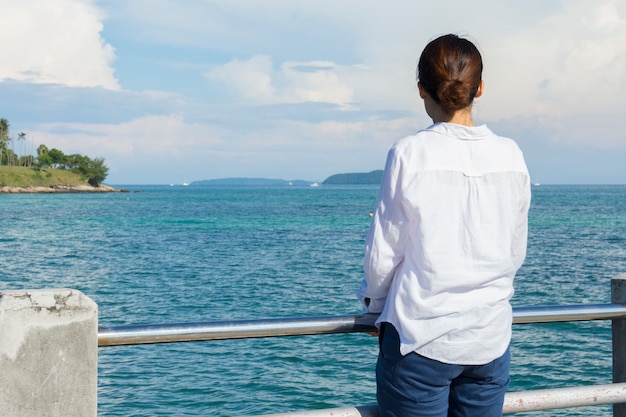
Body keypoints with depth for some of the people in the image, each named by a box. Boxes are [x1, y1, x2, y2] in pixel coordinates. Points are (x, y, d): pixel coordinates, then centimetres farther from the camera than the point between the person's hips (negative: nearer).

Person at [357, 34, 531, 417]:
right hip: (490, 338, 4)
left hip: (421, 338, -3)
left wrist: (375, 301, 13)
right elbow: (516, 253, 8)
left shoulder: (410, 154, -11)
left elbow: (383, 253, -5)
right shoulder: (510, 156, 0)